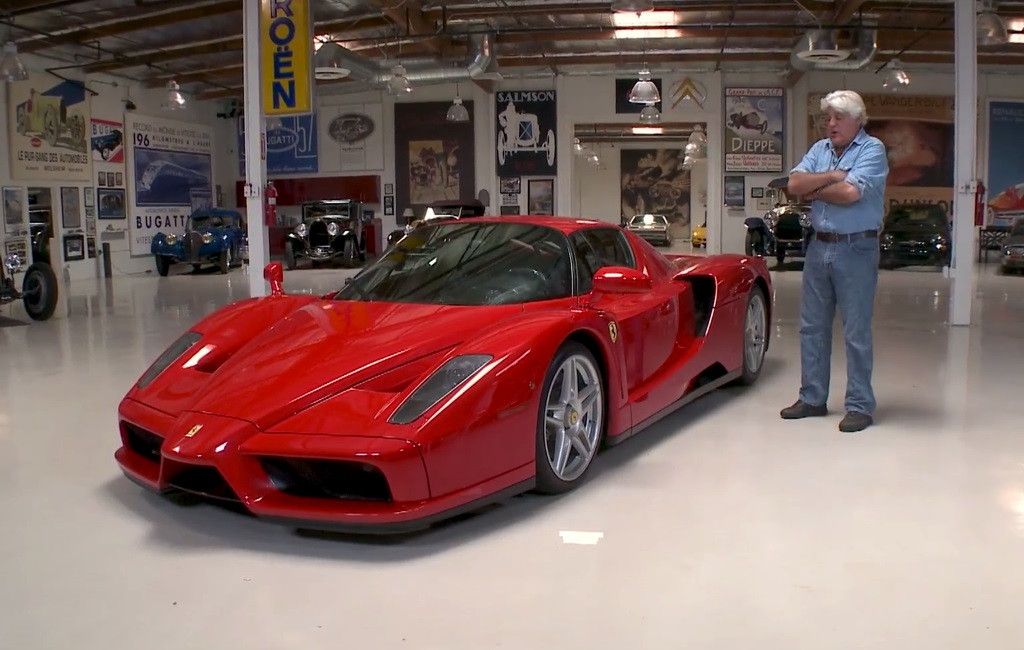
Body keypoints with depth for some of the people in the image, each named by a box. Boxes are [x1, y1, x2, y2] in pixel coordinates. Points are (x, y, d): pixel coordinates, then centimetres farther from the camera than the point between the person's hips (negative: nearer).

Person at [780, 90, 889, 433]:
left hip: (856, 250, -6)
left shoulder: (872, 149, -6)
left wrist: (813, 190, -6)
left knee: (856, 332, -1)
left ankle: (860, 406, 8)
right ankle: (812, 398, 21)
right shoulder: (820, 149, 12)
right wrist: (832, 177, -12)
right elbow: (794, 184, -1)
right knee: (812, 327, 11)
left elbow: (850, 193, -21)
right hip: (819, 247, 7)